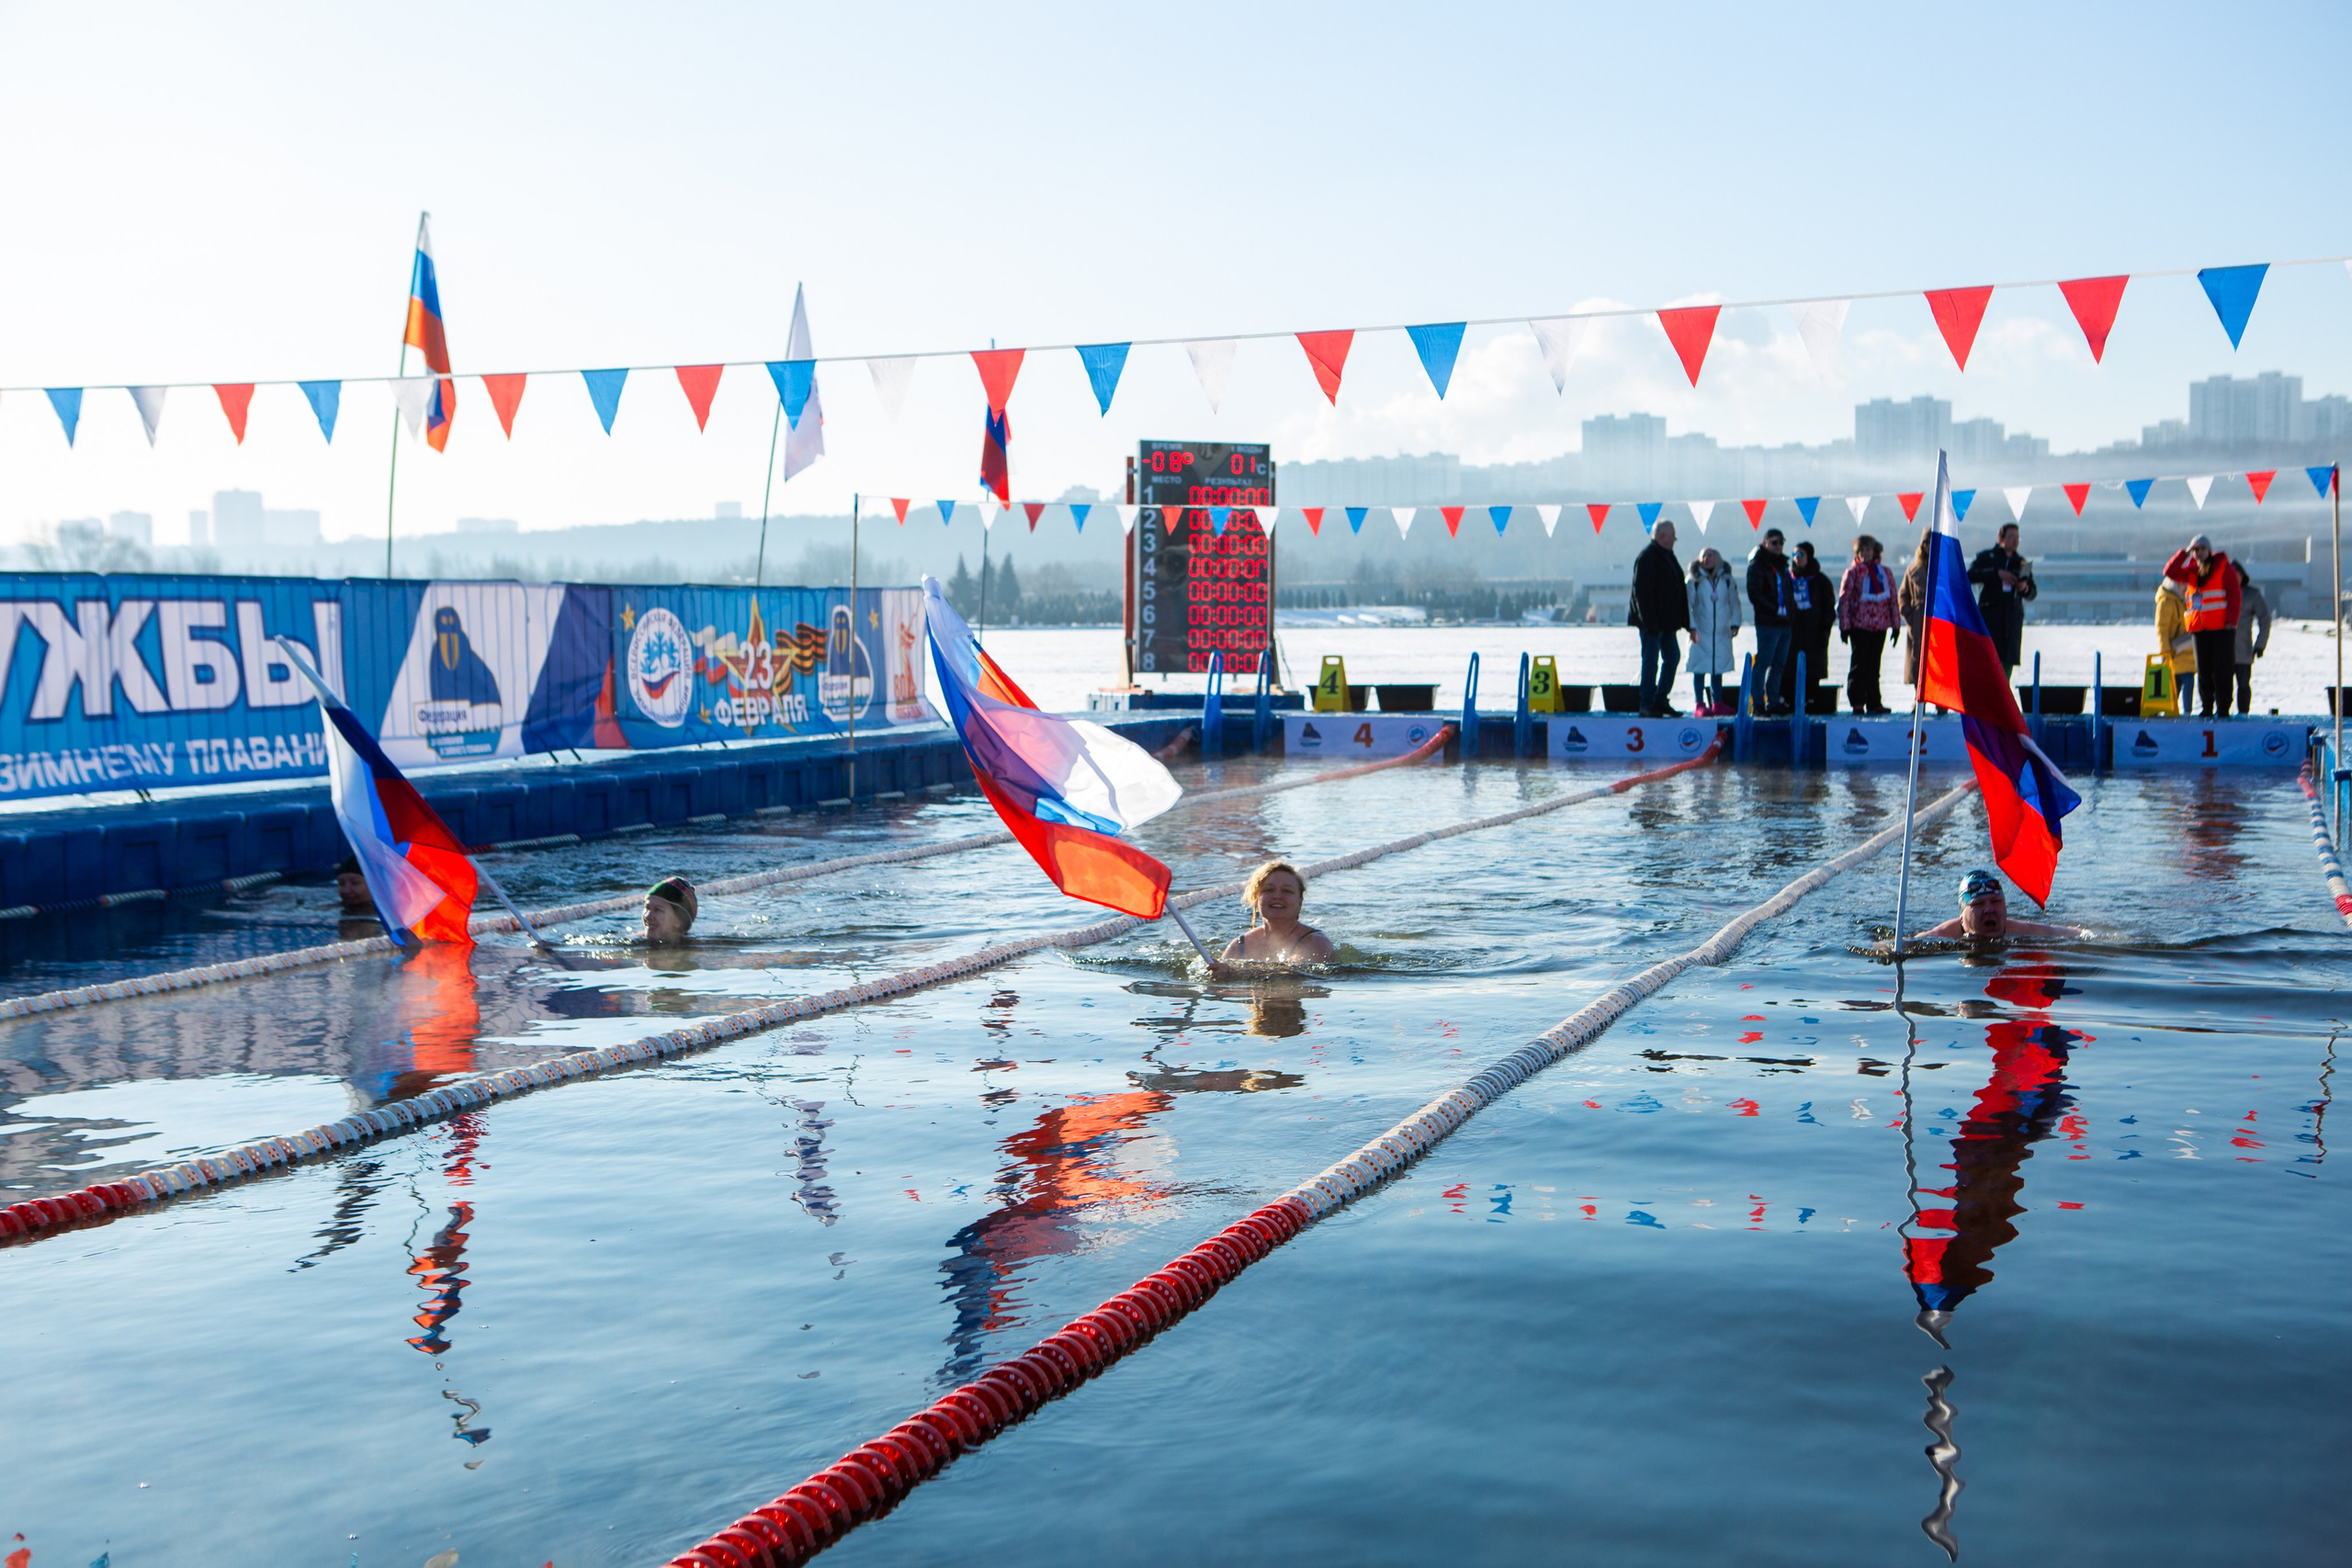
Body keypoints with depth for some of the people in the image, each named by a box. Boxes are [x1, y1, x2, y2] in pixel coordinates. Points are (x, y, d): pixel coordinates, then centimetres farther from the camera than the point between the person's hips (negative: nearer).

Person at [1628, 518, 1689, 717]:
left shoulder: (1667, 556, 15)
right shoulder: (1647, 558, -14)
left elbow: (1679, 590, 22)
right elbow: (1642, 592, -20)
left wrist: (1683, 619, 16)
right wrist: (1650, 622, -23)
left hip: (1666, 622, 9)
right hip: (1652, 621, -9)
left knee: (1672, 657, 11)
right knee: (1650, 661, -6)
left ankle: (1660, 700, 19)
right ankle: (1647, 705, -2)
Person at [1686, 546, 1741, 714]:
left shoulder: (1727, 580, 8)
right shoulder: (1694, 580, -1)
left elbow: (1735, 604, 13)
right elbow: (1688, 606, -2)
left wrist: (1734, 624, 1)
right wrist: (1691, 627, -12)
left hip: (1722, 633, 3)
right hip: (1701, 633, -3)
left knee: (1718, 668, 7)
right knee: (1700, 668, -6)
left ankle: (1717, 703, 15)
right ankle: (1699, 704, -1)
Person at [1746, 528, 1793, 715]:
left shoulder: (1782, 564, 18)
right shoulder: (1757, 565, -6)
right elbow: (1755, 594, -14)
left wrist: (1788, 611, 11)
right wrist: (1775, 609, -17)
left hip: (1784, 623, 8)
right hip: (1767, 623, -8)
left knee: (1778, 665, 10)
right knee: (1763, 663, -7)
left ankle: (1773, 703, 15)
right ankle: (1757, 704, -4)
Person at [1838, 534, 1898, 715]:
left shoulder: (1885, 573, 11)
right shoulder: (1853, 572, 0)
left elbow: (1893, 598, 14)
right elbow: (1844, 599, -3)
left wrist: (1895, 624, 9)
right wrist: (1844, 625, -9)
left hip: (1880, 625, 4)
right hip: (1859, 624, -4)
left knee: (1874, 666, 8)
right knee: (1859, 664, -3)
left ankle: (1874, 702, 10)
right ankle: (1857, 703, 0)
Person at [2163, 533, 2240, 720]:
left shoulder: (2223, 567, 2)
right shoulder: (2191, 570, 15)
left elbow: (2233, 594, -2)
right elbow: (2170, 572, 2)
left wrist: (2231, 620, -10)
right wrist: (2185, 553, -1)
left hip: (2222, 627, -4)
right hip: (2199, 628, 4)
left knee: (2221, 670, -5)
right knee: (2204, 670, 6)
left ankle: (2223, 709, 0)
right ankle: (2206, 708, 12)